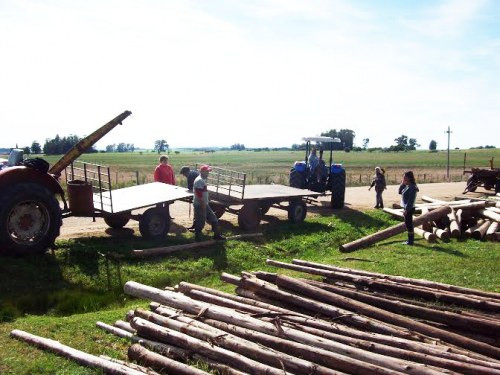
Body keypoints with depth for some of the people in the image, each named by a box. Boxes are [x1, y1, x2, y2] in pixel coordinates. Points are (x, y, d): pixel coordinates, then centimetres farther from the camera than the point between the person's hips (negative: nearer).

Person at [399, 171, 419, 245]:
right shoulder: (406, 186, 9)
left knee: (409, 224, -3)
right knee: (408, 224, 15)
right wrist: (402, 184, 4)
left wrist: (406, 210, -24)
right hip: (406, 208, 9)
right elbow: (400, 192, 17)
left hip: (409, 209, -9)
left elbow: (411, 200, -22)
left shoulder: (412, 187, -19)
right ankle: (410, 239, 25)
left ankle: (410, 241, 5)